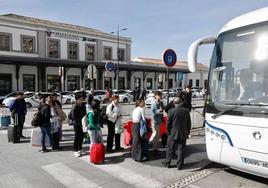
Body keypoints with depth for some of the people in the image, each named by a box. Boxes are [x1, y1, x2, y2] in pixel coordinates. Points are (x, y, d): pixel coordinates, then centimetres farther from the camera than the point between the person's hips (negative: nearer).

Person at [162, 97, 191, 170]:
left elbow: (168, 123, -8)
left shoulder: (171, 111, -12)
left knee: (170, 149, 11)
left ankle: (167, 163, 23)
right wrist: (187, 133, 15)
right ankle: (179, 165, 14)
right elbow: (189, 123, 6)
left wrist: (168, 132, 5)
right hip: (183, 134, 2)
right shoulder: (186, 111, -1)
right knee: (181, 150, 9)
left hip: (173, 134, -2)